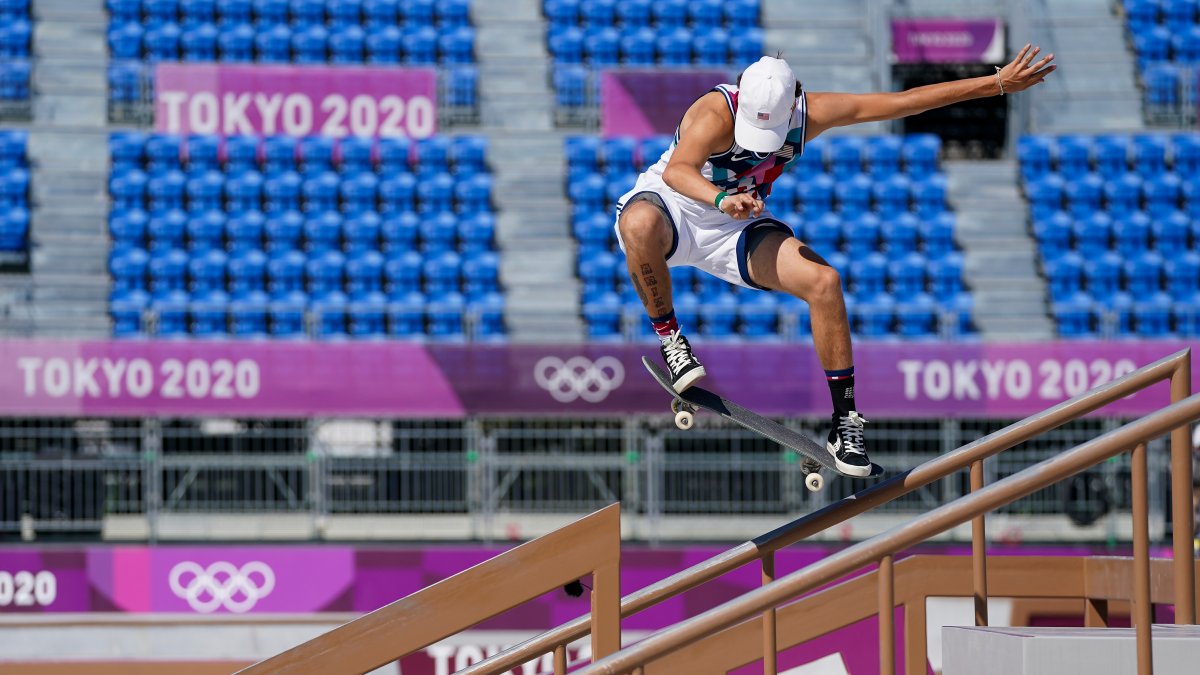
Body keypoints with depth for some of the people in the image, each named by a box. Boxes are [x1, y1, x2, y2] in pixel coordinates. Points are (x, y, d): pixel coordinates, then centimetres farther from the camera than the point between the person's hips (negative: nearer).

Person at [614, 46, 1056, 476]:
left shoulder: (811, 113, -13)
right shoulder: (716, 113, -30)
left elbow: (906, 100, -9)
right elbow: (677, 171, -50)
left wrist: (999, 83, -8)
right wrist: (722, 200, -71)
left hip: (734, 229, 4)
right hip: (670, 205, -4)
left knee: (823, 282, -18)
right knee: (641, 225, -41)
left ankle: (844, 422, -10)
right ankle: (667, 336, -18)